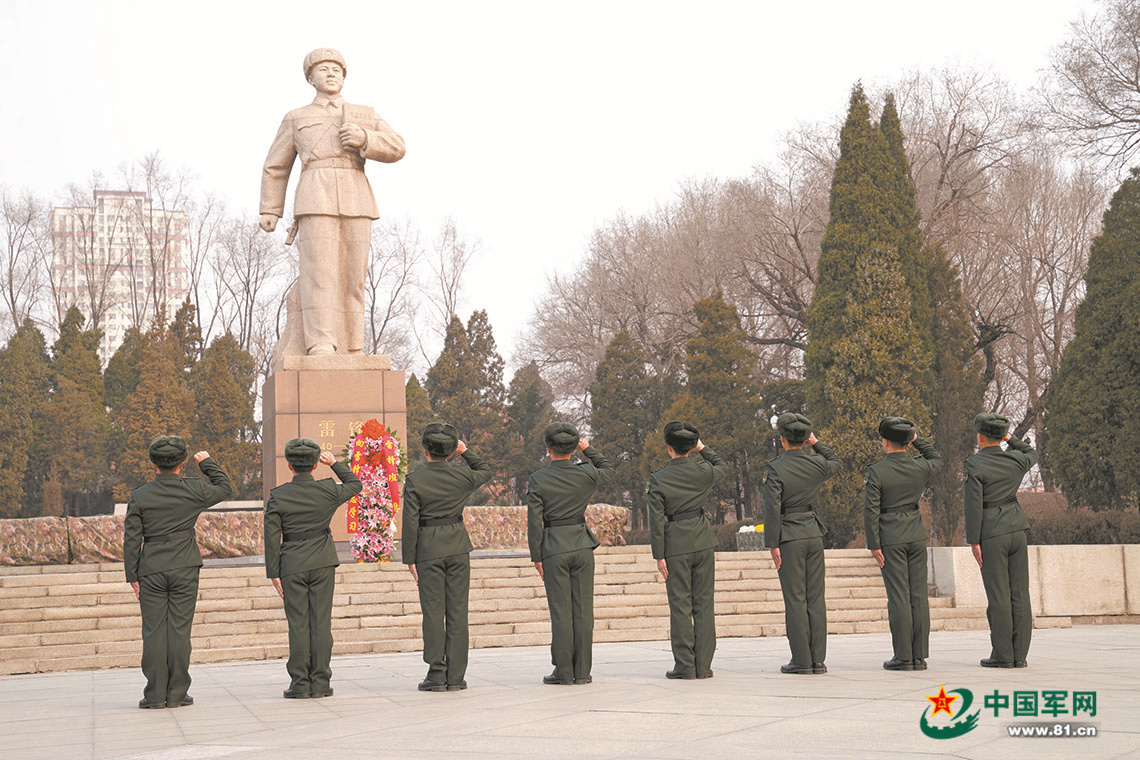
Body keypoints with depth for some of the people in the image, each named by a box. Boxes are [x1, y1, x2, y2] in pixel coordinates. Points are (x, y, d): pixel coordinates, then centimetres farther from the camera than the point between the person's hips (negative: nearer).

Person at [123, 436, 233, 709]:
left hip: (151, 569, 0)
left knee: (153, 631, 3)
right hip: (184, 567, 0)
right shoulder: (193, 490, -3)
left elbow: (131, 539, 0)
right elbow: (225, 489, 16)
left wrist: (132, 576, 7)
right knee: (179, 630, 2)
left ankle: (155, 695, 3)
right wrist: (207, 462, 22)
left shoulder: (139, 496, -2)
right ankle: (176, 694, 4)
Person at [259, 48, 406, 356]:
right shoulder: (295, 118, 19)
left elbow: (396, 148, 10)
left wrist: (364, 138, -8)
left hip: (355, 202, 2)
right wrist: (269, 211, 13)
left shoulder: (365, 115, 21)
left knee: (352, 277, -4)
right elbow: (276, 167, 21)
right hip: (315, 201, -2)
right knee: (320, 273, -16)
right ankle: (321, 348, -24)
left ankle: (350, 353, -2)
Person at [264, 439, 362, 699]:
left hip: (292, 563, -1)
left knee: (298, 624, 2)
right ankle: (320, 683, 4)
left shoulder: (277, 497, -6)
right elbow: (354, 485, 17)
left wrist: (273, 573, -1)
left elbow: (272, 538, -6)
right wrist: (335, 463, 22)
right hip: (323, 562, 1)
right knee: (321, 621, 3)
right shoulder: (328, 491, -3)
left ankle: (300, 684, 3)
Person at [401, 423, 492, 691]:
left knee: (433, 612, 1)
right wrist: (466, 452, 19)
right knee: (457, 611, 4)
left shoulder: (414, 481, -9)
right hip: (458, 546, 2)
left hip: (428, 548, -2)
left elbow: (410, 522, -9)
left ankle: (437, 675, 0)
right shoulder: (461, 477, -1)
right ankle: (456, 676, 5)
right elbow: (486, 472, 22)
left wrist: (409, 558, -3)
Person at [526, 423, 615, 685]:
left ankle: (563, 671, 3)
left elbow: (535, 521, -8)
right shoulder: (585, 474, -2)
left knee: (560, 610, 1)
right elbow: (608, 470, 21)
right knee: (583, 609, 4)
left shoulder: (538, 480, -8)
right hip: (582, 545, 2)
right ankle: (582, 671, 6)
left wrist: (536, 556, -1)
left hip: (553, 548, -2)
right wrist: (588, 449, 25)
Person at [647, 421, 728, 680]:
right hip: (703, 541, 3)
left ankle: (685, 665, 2)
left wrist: (659, 555, -5)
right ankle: (703, 665, 7)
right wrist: (703, 449, 24)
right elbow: (723, 467, 23)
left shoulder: (658, 479, -8)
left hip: (676, 545, -3)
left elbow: (657, 520, -9)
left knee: (680, 605, 2)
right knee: (703, 602, 6)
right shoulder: (703, 471, -1)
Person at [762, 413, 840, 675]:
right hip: (814, 533, 4)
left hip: (789, 537, -4)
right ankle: (818, 660, 8)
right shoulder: (817, 464, 2)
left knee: (795, 599, -1)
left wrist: (773, 544, -9)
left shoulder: (775, 469, -12)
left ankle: (802, 660, 1)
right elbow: (835, 462, 27)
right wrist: (815, 443, 21)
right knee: (815, 598, 7)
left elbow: (773, 508, -14)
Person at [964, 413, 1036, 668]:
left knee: (998, 595, -3)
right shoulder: (1015, 460, 5)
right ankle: (1020, 654, 6)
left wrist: (974, 541, -10)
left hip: (991, 533, -5)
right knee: (1020, 593, 5)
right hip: (1017, 528, 5)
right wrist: (1010, 439, 24)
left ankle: (1003, 655, -1)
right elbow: (1031, 455, 31)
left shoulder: (974, 466, -10)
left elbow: (973, 505, -14)